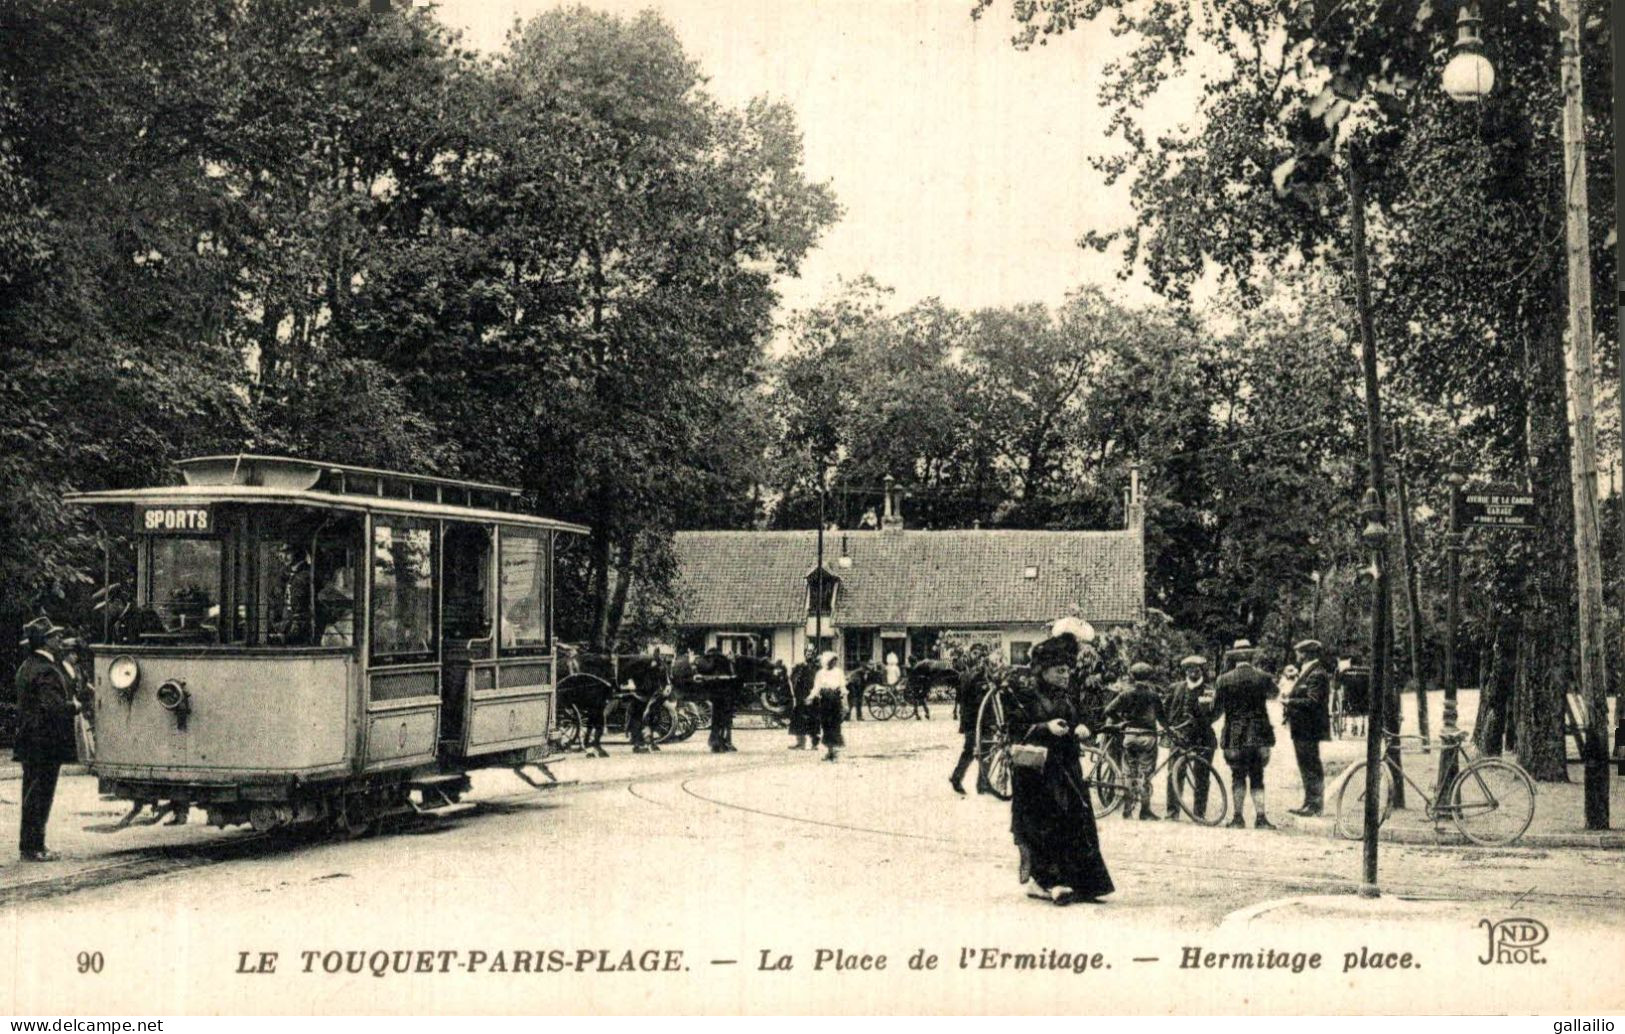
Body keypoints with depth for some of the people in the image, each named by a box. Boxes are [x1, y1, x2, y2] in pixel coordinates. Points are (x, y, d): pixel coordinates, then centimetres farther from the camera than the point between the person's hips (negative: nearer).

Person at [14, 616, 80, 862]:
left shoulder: (28, 666, 14)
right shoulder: (44, 671, -18)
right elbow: (57, 706, -26)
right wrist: (75, 706, -8)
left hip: (29, 742, 10)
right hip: (46, 743, -10)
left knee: (33, 794, 15)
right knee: (39, 796, -4)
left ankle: (30, 846, 21)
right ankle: (32, 848, -1)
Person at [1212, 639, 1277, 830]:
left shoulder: (1224, 680, -6)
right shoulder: (1263, 678, -2)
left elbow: (1216, 708, -1)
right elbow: (1274, 690, 20)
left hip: (1234, 735, -1)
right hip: (1259, 734, 1)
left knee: (1238, 776, 9)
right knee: (1257, 778, 8)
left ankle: (1238, 817, 8)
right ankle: (1260, 817, -2)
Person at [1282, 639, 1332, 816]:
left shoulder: (1317, 674, -16)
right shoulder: (1306, 672, 17)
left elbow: (1313, 701, -24)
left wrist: (1289, 702, -18)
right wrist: (1288, 699, 5)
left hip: (1309, 728, -11)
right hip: (1302, 728, 11)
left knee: (1311, 767, -6)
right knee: (1306, 766, 16)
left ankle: (1316, 804, -1)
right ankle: (1310, 802, 24)